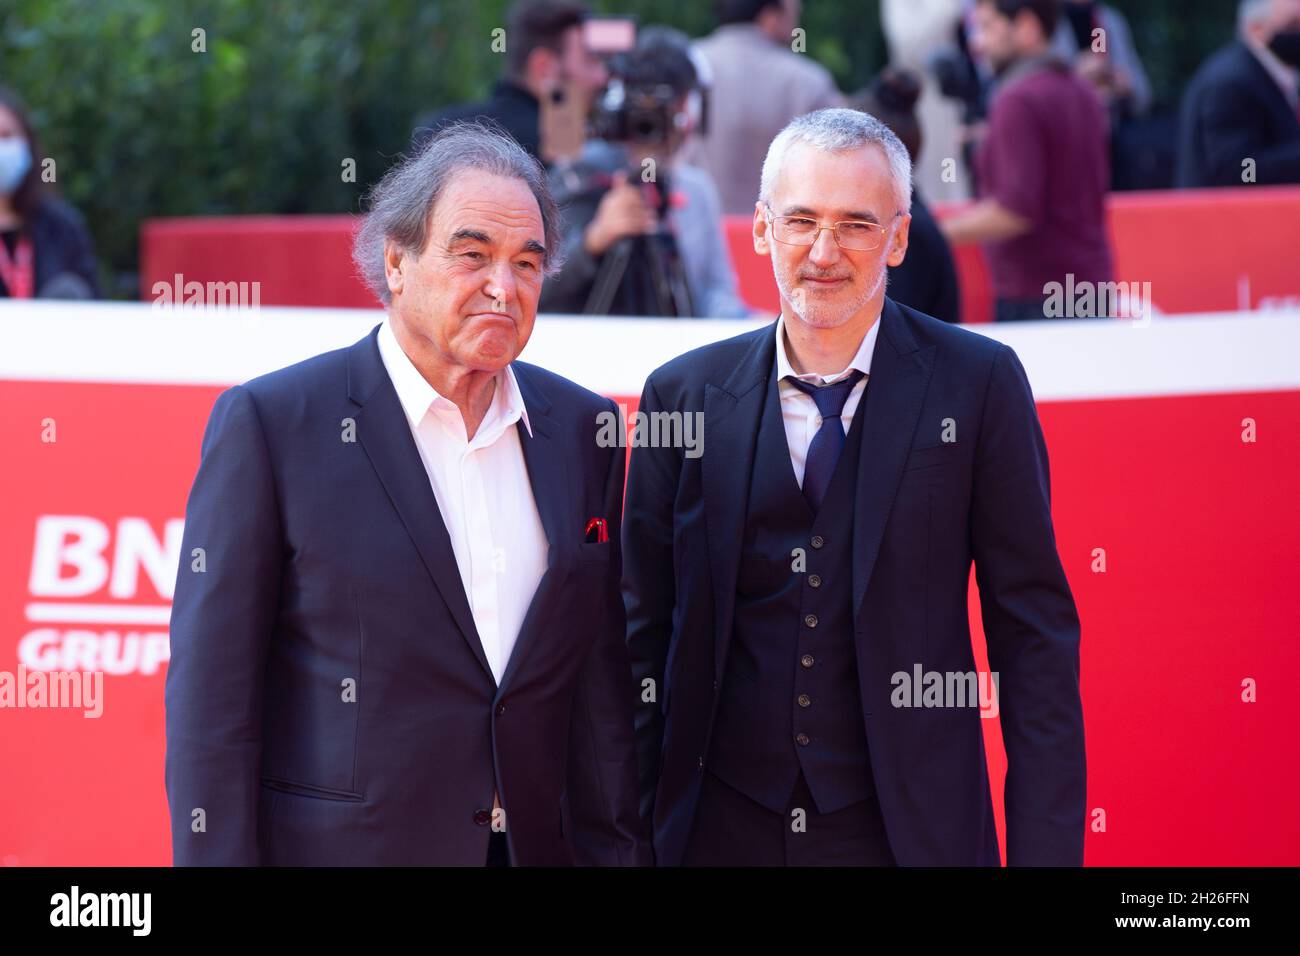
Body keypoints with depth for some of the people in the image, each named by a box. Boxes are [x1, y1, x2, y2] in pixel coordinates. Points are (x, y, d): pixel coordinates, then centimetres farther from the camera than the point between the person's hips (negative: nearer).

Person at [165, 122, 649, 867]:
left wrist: (618, 848, 4)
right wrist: (219, 856, -13)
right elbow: (211, 693, -9)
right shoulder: (267, 422, -8)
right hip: (337, 842, -4)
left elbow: (601, 676, 9)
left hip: (542, 843, 4)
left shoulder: (581, 428, 6)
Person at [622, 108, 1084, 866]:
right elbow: (647, 632, 7)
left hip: (909, 830, -2)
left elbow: (1034, 631, -4)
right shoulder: (683, 395, 2)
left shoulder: (979, 384, -4)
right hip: (723, 827, 2)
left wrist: (1044, 845, -9)